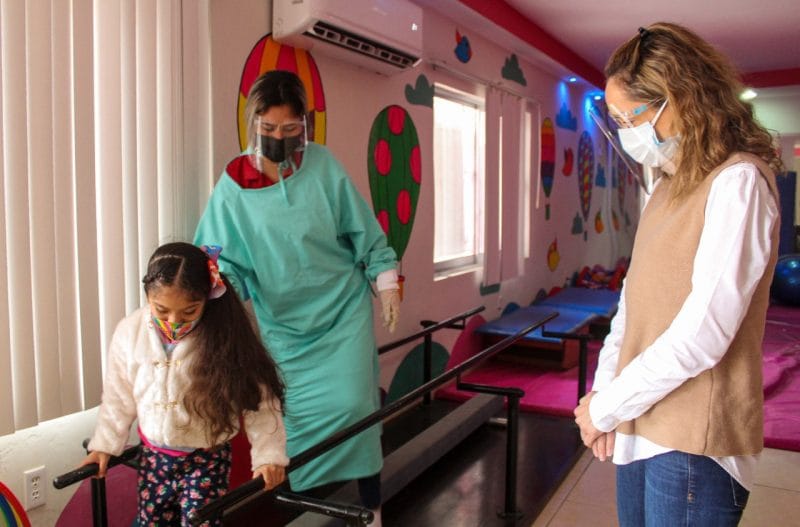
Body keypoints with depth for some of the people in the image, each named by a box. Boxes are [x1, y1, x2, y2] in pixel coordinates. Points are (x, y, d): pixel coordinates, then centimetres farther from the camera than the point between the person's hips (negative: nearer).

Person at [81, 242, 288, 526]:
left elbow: (257, 398, -15)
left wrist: (268, 454, -20)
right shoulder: (130, 332, -9)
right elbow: (118, 398, 3)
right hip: (153, 455, 4)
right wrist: (104, 445, 3)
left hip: (207, 458, -3)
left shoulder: (225, 336, -19)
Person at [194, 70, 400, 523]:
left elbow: (364, 231, 0)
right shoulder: (234, 187, -8)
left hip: (344, 311, -1)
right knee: (295, 415, 7)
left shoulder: (323, 165, -8)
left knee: (353, 404, -5)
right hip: (283, 322, 1)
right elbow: (221, 258, -6)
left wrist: (386, 280, 1)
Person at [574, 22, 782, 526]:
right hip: (641, 430, 7)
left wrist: (607, 407, -12)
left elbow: (703, 332, -21)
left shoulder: (737, 182, -15)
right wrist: (603, 389, 0)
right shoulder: (671, 187, 12)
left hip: (693, 443, -7)